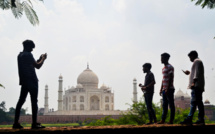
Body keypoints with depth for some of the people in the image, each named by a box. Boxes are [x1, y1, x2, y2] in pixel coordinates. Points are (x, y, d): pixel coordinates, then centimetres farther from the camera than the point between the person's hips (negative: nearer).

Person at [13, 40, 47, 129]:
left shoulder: (20, 55, 17)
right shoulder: (28, 55, -11)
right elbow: (38, 66, -9)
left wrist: (39, 59, 22)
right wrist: (43, 59, 7)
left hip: (24, 81, 9)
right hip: (31, 81, -9)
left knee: (21, 101, 8)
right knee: (34, 102, -7)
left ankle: (16, 123, 7)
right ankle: (34, 123, -8)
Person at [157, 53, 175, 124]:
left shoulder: (170, 67, -9)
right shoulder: (163, 68, 19)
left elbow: (170, 78, -15)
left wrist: (167, 89, -20)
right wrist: (161, 89, 18)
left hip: (169, 89, -9)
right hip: (164, 90, 9)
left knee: (171, 105, -4)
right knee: (164, 105, 8)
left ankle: (171, 120, -1)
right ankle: (163, 120, 10)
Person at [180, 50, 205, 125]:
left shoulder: (197, 61, -4)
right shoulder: (199, 62, 26)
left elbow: (197, 72, -16)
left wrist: (194, 82, -22)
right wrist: (190, 73, 32)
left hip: (196, 85, -10)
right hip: (199, 86, 10)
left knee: (194, 102, -15)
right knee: (199, 102, 6)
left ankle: (189, 119, -21)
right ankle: (201, 120, 4)